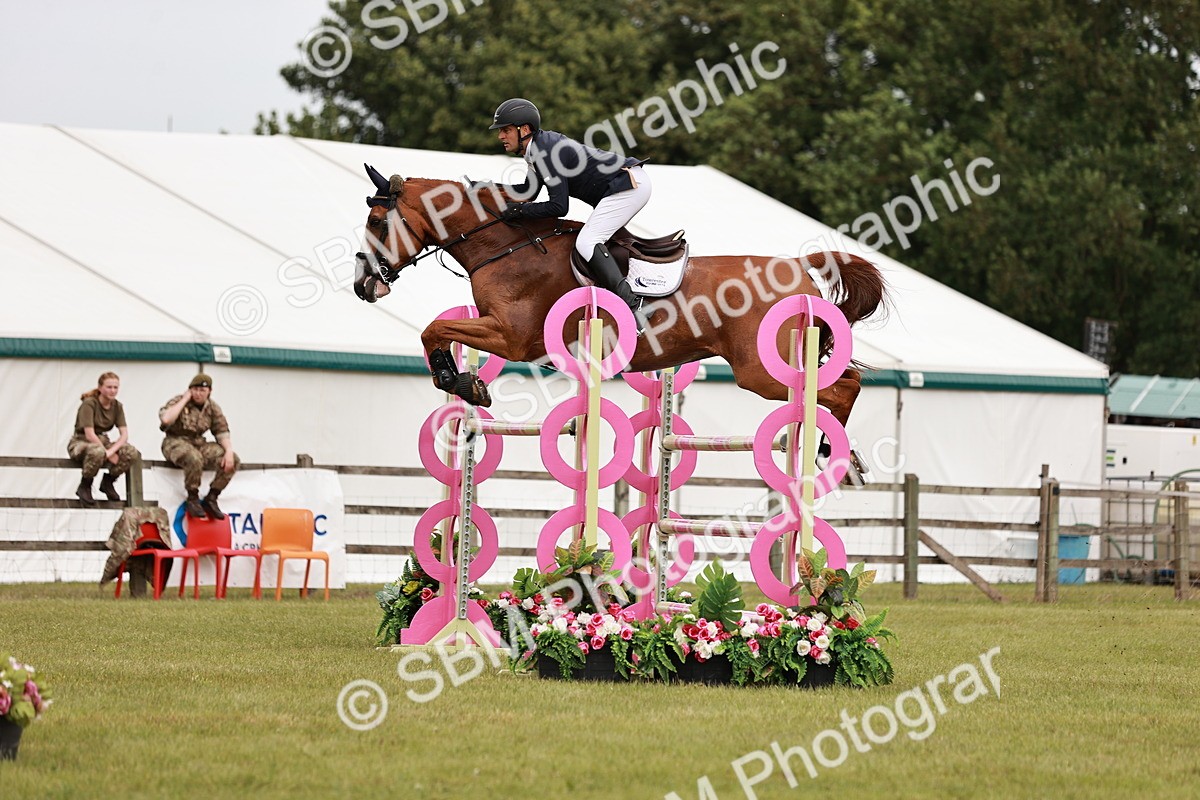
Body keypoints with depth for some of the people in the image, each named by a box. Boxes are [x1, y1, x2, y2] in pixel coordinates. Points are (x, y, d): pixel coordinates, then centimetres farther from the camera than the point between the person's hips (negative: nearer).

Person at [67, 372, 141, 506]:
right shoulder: (89, 404, -16)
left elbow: (124, 434, -7)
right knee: (97, 452, -43)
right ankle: (84, 486, -16)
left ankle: (108, 481, 2)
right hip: (80, 443, -6)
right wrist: (108, 454, -23)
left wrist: (111, 451, -26)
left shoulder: (117, 406, 2)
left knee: (132, 453, -22)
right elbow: (89, 435, -23)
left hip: (102, 442, 6)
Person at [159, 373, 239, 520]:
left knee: (233, 460, -15)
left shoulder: (213, 409, 7)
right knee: (194, 458, -40)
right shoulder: (178, 402, -6)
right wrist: (185, 400, -17)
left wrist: (229, 452, -14)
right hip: (176, 442, -5)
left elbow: (223, 433, 5)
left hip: (199, 443, 5)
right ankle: (192, 499, -18)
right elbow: (166, 419, -26)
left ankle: (211, 499, -5)